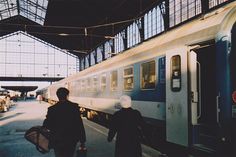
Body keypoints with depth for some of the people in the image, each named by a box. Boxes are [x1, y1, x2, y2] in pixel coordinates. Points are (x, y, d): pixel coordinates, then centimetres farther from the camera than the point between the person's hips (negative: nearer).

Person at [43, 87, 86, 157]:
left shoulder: (52, 109, -10)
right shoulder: (74, 107, -9)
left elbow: (47, 125, -5)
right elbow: (80, 125, -9)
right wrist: (82, 141, -3)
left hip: (57, 141, -1)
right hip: (71, 141, 1)